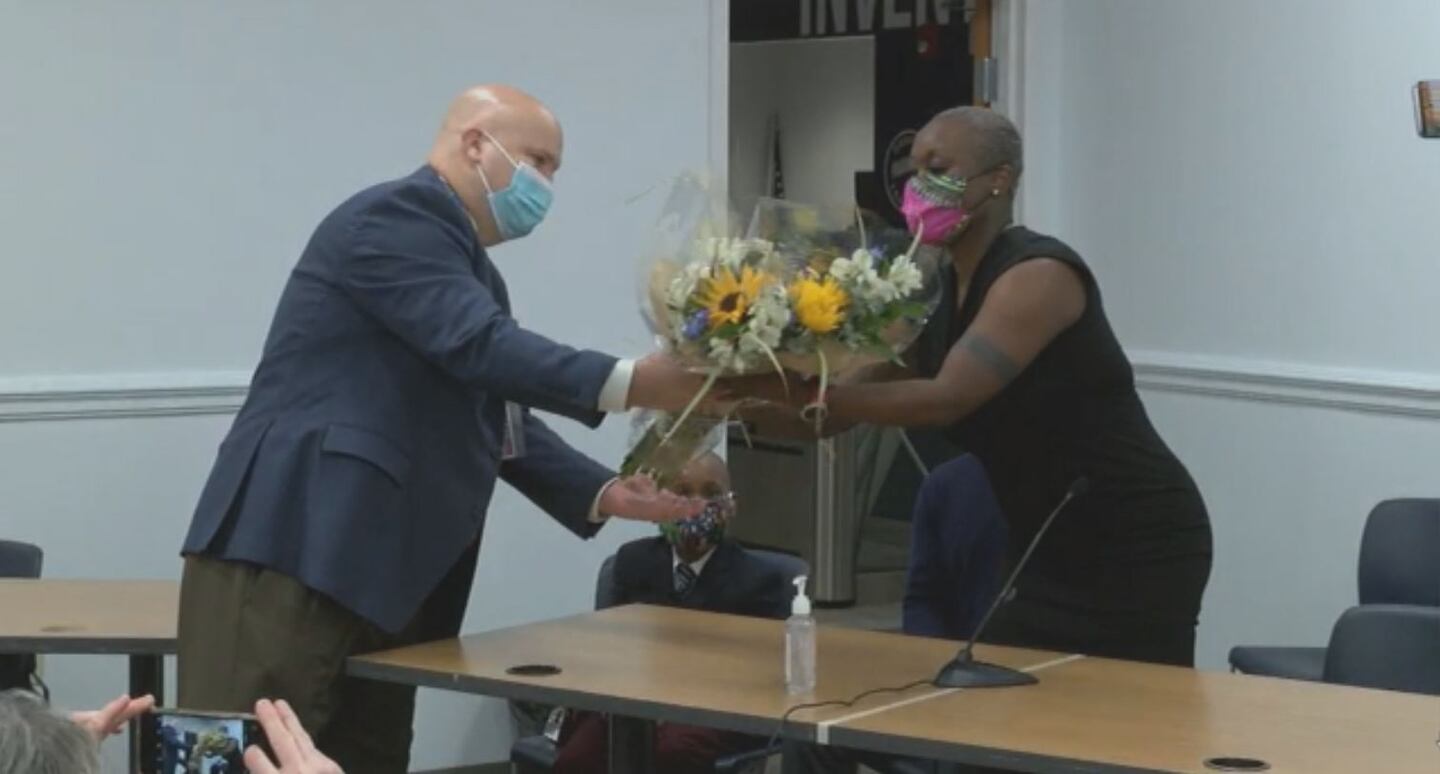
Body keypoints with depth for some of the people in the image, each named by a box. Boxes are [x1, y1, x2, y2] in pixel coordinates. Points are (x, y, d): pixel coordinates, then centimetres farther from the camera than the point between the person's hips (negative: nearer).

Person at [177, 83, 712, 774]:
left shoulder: (472, 269, 23)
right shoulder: (394, 217, -8)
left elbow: (500, 424, 22)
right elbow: (478, 347, -21)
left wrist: (602, 493, 7)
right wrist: (633, 385, -26)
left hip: (383, 569, 10)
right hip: (292, 551, -10)